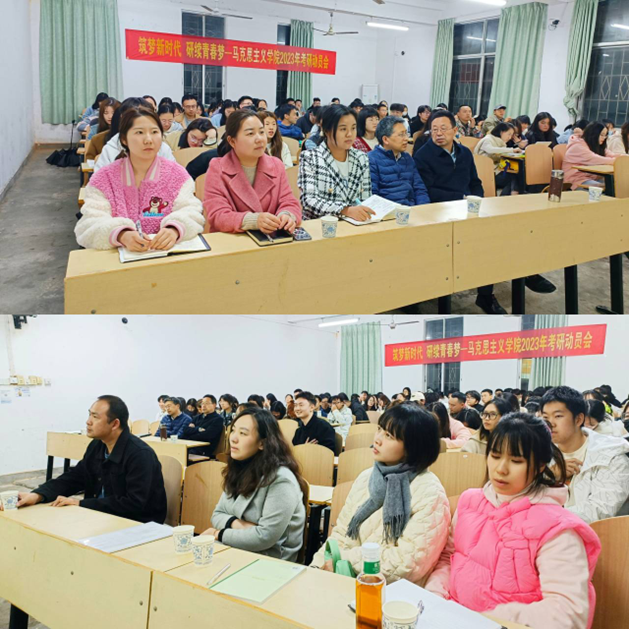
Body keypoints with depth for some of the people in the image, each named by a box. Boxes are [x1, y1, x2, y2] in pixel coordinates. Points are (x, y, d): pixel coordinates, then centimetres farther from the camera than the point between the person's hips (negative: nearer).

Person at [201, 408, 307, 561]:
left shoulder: (280, 479, -22)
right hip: (235, 551, 7)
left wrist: (218, 534, -15)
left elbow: (265, 537, -26)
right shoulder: (238, 470, 4)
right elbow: (218, 514, 8)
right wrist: (237, 524, -15)